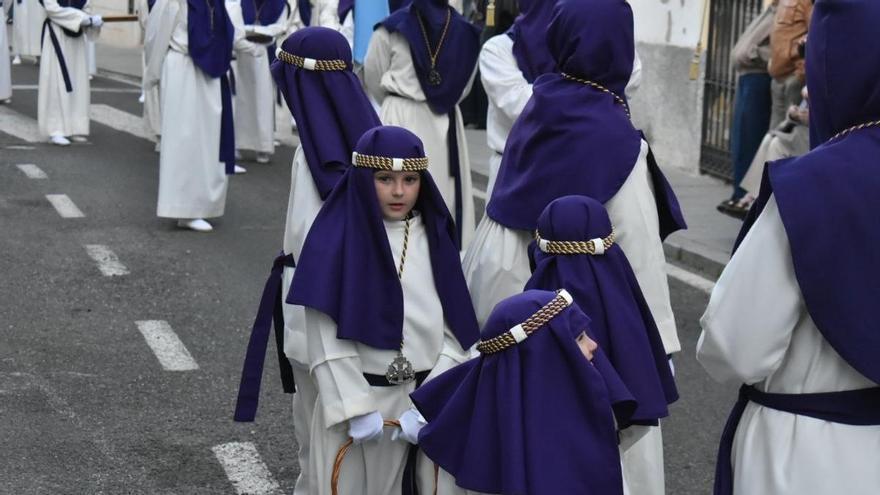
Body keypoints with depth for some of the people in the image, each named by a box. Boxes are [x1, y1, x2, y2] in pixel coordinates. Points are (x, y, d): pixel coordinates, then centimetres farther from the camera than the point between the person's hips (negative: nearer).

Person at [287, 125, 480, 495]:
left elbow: (455, 329, 0)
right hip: (356, 397, -3)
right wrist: (357, 408, -16)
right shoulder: (336, 239, -7)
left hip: (425, 400, 3)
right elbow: (326, 337, -11)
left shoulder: (435, 238, 5)